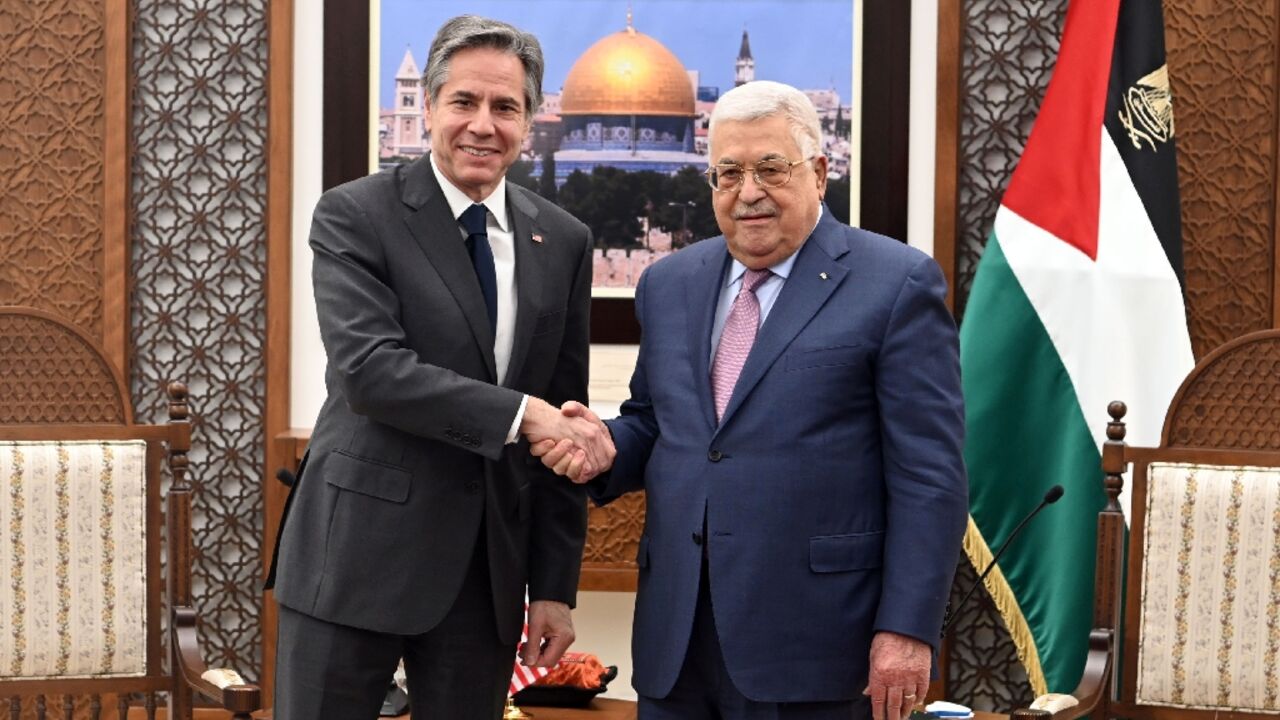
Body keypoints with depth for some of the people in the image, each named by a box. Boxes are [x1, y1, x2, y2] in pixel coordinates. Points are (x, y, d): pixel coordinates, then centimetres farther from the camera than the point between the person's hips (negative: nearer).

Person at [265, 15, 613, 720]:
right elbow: (367, 368, -19)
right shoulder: (355, 215, -5)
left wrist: (554, 584, 6)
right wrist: (519, 414, -24)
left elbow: (566, 422, 8)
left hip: (491, 565, 4)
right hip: (360, 553, -3)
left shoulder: (563, 241, 7)